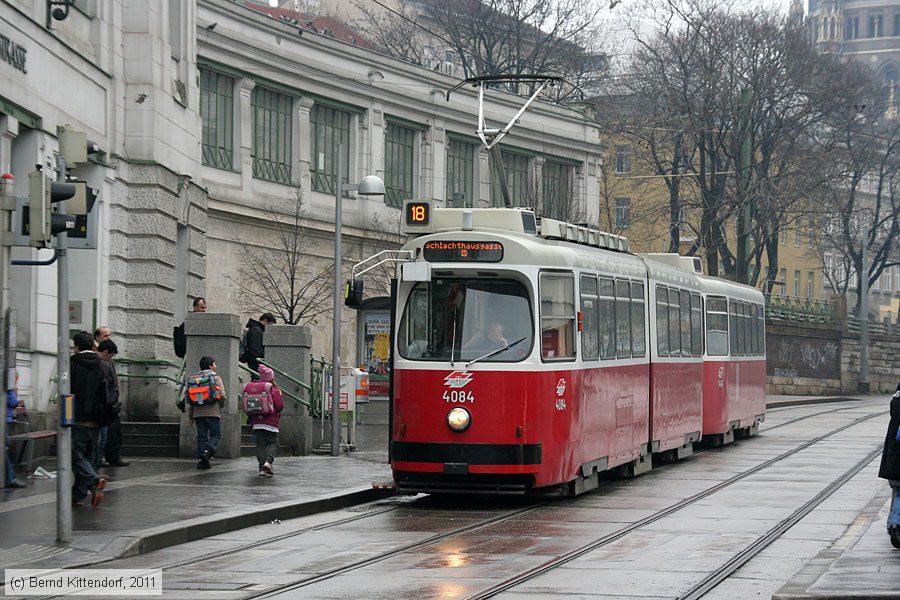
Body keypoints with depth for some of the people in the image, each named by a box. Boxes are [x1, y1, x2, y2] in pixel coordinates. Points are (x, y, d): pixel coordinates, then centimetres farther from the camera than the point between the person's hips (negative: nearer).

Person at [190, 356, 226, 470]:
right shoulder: (216, 378, -2)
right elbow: (222, 395, -9)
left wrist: (191, 416, 16)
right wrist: (220, 405, 13)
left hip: (198, 412, 5)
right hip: (212, 412, -5)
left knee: (202, 436, 8)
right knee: (215, 435, 2)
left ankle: (200, 459, 2)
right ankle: (208, 452, -20)